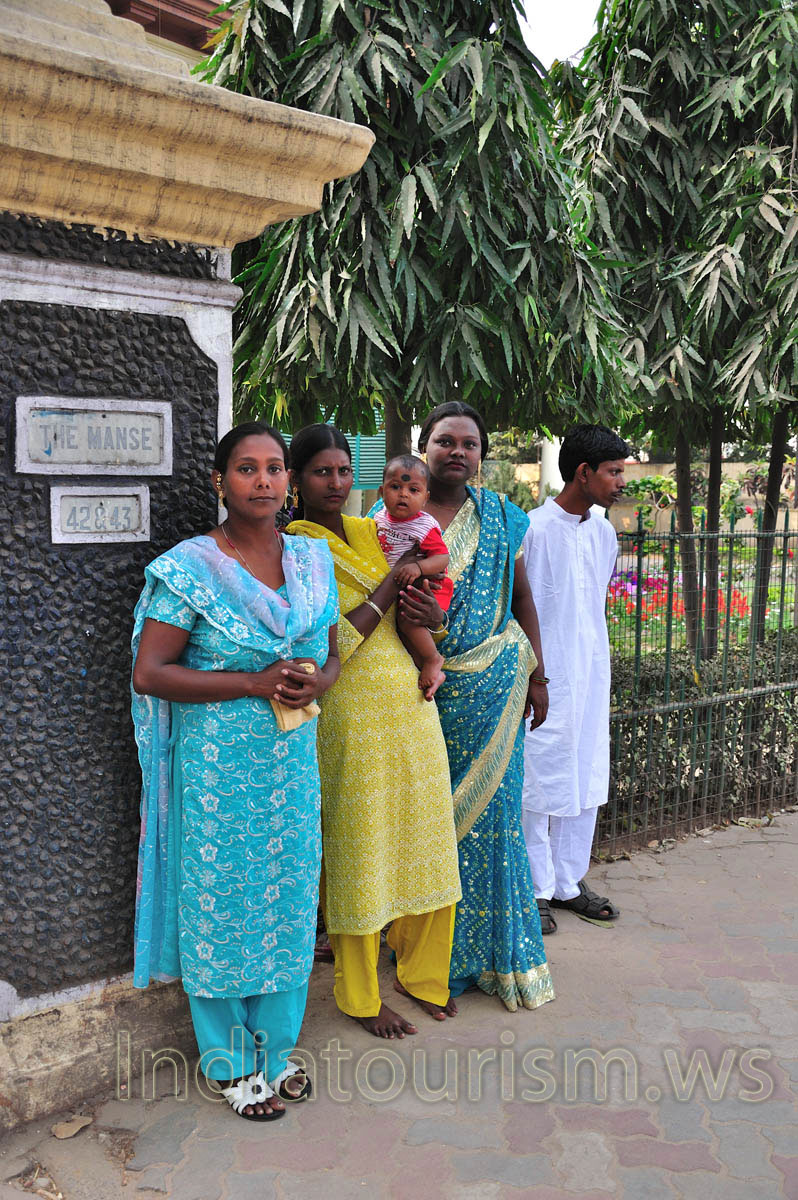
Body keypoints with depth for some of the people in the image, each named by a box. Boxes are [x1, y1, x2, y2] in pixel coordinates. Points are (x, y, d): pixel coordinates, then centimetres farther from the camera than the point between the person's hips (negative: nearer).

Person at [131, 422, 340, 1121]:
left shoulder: (313, 559, 6)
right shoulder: (189, 568, -10)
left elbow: (331, 654, 14)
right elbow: (148, 672, -13)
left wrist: (315, 682, -10)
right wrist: (256, 682, -19)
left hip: (293, 760, 5)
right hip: (217, 766, -5)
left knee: (288, 901, 14)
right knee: (220, 905, 7)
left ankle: (274, 1049, 35)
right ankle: (232, 1064, 29)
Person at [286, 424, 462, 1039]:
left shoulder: (373, 532, 11)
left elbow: (409, 611, 19)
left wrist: (434, 616, -4)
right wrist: (390, 584, -15)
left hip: (410, 700, 6)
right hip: (351, 709, -6)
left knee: (425, 841, 13)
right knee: (359, 851, 4)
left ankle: (422, 971, 34)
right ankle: (362, 996, 24)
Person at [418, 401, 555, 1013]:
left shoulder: (501, 517, 7)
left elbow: (522, 599, 11)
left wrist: (536, 675, 7)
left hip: (491, 684, 1)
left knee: (489, 803, 6)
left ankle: (494, 950, 22)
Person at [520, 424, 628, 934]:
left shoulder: (604, 533, 10)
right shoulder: (534, 529, -13)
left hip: (592, 679, 7)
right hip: (546, 680, -7)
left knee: (587, 781, 13)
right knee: (540, 782, 1)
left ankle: (569, 882, 27)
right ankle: (535, 890, 16)